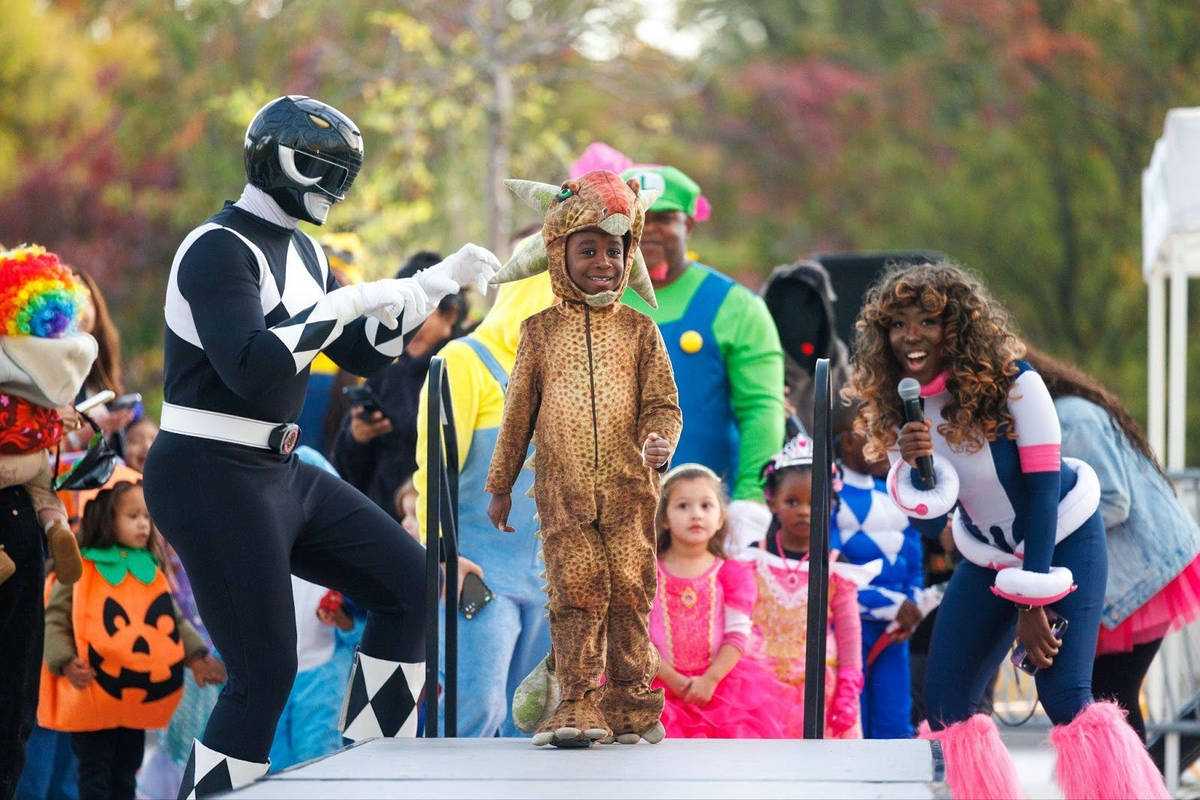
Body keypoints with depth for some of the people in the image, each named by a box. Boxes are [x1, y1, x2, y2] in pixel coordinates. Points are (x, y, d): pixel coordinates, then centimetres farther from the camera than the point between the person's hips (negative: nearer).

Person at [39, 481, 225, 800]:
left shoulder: (150, 572, 8)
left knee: (126, 774, 15)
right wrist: (66, 663, -23)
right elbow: (54, 620, -9)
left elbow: (174, 620, 13)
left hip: (139, 699, 5)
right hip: (93, 699, -5)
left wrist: (196, 656, -2)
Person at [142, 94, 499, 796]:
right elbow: (251, 369, -29)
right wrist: (347, 303, -24)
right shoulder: (220, 249, -16)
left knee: (408, 586, 10)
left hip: (278, 472, 10)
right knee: (267, 673, -10)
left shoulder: (299, 250, 13)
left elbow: (362, 353, 20)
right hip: (212, 480, -10)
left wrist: (437, 285, 11)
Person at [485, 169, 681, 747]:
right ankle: (579, 704, -3)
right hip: (563, 488, 0)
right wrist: (500, 485, 17)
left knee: (629, 591, 1)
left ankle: (630, 702, 10)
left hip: (628, 487, 0)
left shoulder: (639, 331, 8)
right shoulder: (541, 331, 9)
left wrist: (659, 441, -15)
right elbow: (518, 411, 14)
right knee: (576, 591, -5)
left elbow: (662, 403, 7)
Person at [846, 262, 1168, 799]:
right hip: (990, 557, 6)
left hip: (1063, 541, -6)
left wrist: (1033, 603, -22)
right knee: (944, 702, 0)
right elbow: (928, 521, -8)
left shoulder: (1011, 383, -22)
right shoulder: (891, 406, -8)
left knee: (1063, 695, -20)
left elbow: (1041, 490, -21)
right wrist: (916, 464, -30)